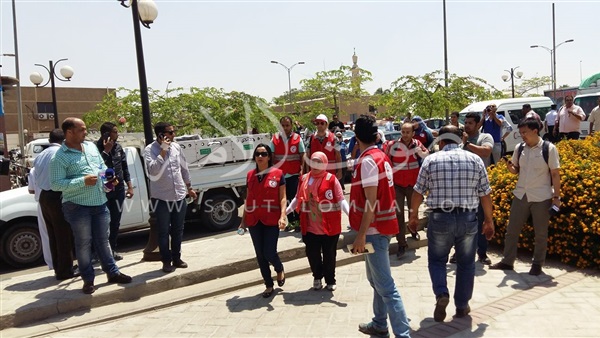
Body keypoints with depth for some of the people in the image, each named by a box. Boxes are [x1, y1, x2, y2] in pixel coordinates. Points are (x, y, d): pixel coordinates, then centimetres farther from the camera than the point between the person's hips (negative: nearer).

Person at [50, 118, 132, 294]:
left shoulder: (91, 146, 9)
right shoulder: (60, 157, -11)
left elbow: (102, 167, 20)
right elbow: (56, 184, -16)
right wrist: (83, 181, -22)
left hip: (100, 203, 6)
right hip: (77, 205, -5)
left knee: (103, 240, 14)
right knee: (83, 243, 5)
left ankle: (113, 272, 24)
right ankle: (88, 279, 18)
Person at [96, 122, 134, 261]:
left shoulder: (118, 147, 7)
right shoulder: (96, 148, -11)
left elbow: (124, 167, 14)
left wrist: (129, 186, 10)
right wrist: (106, 150, -21)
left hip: (118, 190, 6)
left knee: (115, 222, 13)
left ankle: (112, 249, 26)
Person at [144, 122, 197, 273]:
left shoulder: (176, 147, 4)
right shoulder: (150, 150, -11)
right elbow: (153, 171, -26)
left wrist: (189, 188, 18)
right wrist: (163, 151, -26)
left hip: (180, 196, 5)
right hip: (161, 198, -5)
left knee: (178, 230, 14)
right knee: (164, 231, 5)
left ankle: (176, 258, 27)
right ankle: (167, 261, 17)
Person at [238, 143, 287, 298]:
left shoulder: (278, 174, -3)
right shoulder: (250, 175, 8)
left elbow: (282, 198, -4)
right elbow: (248, 198, 14)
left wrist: (282, 216, -18)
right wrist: (243, 219, 14)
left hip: (271, 220, -4)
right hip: (254, 220, 4)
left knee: (269, 252, -7)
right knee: (260, 254, 8)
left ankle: (280, 270, 29)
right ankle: (269, 285, 25)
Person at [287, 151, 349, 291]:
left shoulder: (331, 179, -8)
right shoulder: (304, 179, 5)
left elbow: (341, 200, -11)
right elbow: (298, 198, 12)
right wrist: (285, 211, 7)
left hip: (329, 226, -3)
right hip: (310, 227, 3)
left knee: (329, 255, 10)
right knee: (312, 254, 11)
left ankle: (330, 280, 32)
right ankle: (317, 277, 37)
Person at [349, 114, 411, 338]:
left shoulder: (367, 160, -17)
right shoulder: (381, 156, 11)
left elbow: (371, 201, -22)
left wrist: (361, 235, -21)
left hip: (374, 229, -10)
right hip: (381, 225, 10)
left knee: (385, 285, -7)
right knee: (376, 279, 21)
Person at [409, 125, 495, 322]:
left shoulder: (431, 160, 0)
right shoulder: (475, 159, 3)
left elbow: (418, 192, 3)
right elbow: (485, 194, 5)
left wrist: (413, 215, 16)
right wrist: (489, 220, 16)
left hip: (440, 218, -1)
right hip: (468, 218, 2)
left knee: (437, 259, 16)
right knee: (466, 263, 16)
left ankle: (441, 294, -4)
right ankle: (462, 306, 24)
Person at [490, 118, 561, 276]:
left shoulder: (549, 149, -9)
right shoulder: (519, 148, 2)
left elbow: (555, 174, -6)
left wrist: (556, 196, -9)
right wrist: (510, 167, -10)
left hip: (542, 197, -4)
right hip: (521, 195, 4)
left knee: (541, 233, 9)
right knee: (512, 230, 8)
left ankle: (537, 264, 23)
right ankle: (507, 261, 19)